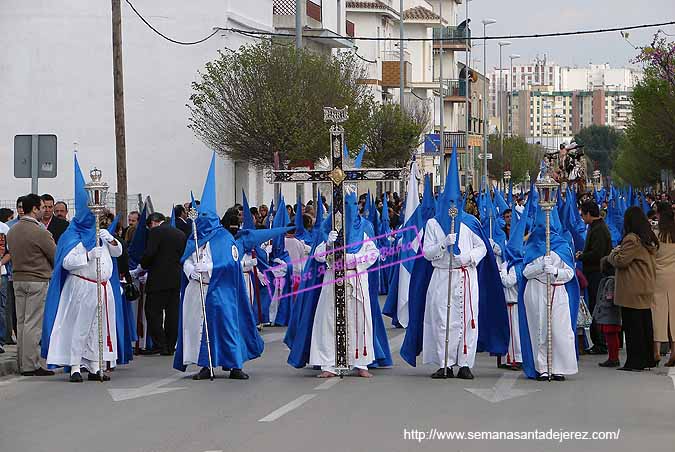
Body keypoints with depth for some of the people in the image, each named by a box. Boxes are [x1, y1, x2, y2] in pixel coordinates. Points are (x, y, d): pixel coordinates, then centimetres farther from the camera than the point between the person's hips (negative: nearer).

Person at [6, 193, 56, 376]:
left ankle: (22, 363, 14)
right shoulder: (40, 232, -16)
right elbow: (57, 258, -9)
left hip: (18, 279, 7)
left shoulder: (12, 231, 8)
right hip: (38, 281, -7)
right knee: (33, 324, -5)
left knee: (21, 322, 11)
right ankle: (30, 366, -5)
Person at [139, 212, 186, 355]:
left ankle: (159, 345, -8)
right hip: (177, 279, 7)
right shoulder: (180, 234, 14)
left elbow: (149, 253, -13)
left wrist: (144, 266, 4)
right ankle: (170, 346, 9)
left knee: (153, 311, -2)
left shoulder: (155, 232, -6)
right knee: (172, 313, 8)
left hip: (159, 279, -7)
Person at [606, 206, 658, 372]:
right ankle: (647, 359, 19)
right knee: (645, 325, 13)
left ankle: (635, 362, -5)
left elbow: (620, 261, -16)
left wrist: (613, 254, 6)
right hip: (647, 289, 9)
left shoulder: (632, 239, -16)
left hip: (632, 291, -9)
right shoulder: (650, 239, 11)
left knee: (632, 326, -5)